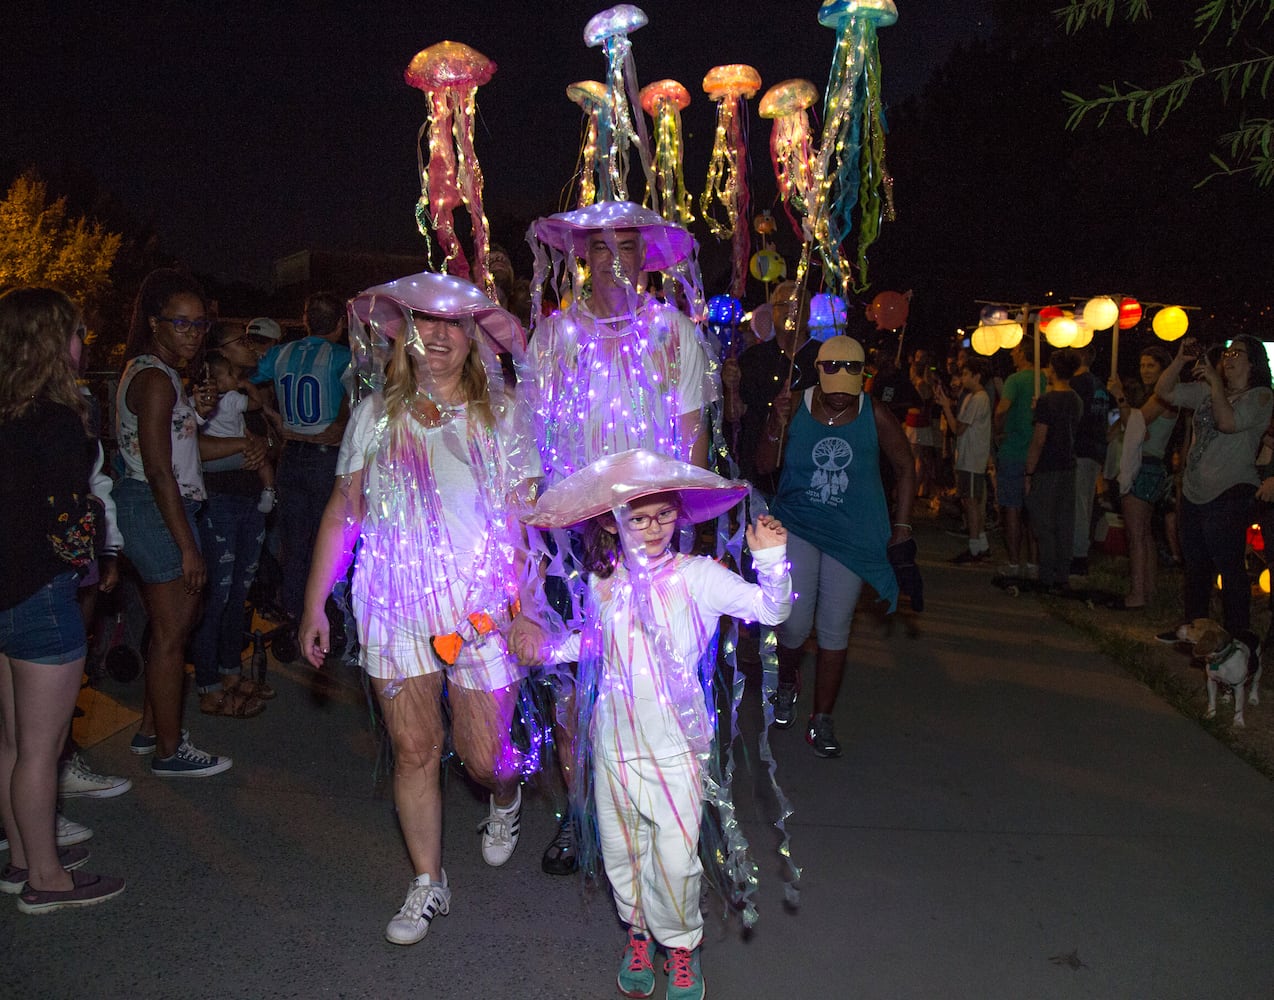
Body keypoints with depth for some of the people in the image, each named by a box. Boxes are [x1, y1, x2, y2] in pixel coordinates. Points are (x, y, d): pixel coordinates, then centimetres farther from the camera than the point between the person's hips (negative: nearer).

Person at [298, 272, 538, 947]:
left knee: (483, 756, 3)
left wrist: (527, 609, -10)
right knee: (414, 752, 6)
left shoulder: (503, 416, 0)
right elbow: (344, 512, 8)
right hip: (397, 610, 2)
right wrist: (314, 605, 6)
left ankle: (505, 797, 41)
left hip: (485, 608, -1)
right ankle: (428, 884, 26)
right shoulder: (376, 415, 5)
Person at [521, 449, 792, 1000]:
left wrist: (770, 559, -29)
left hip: (675, 744, -3)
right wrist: (553, 649, 11)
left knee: (675, 855, 0)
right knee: (622, 850, 14)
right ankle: (638, 932, 40)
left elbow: (771, 608, -15)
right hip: (615, 742, 4)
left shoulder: (696, 576, -10)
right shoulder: (602, 584, 2)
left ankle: (680, 943, 27)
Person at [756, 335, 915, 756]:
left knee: (835, 630, 5)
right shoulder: (793, 408, -6)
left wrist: (902, 525, 3)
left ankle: (822, 721, 19)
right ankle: (787, 683, 27)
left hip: (852, 535, 1)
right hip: (797, 527, 0)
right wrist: (776, 428, -21)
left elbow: (905, 468, 7)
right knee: (794, 624, -8)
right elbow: (763, 467, -4)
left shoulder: (876, 417, -5)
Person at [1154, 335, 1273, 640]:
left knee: (1229, 567, -7)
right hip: (1194, 490, 7)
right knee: (1195, 565, 16)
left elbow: (1228, 422, -22)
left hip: (1230, 493, -7)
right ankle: (1193, 627, 27)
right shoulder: (1207, 391, 14)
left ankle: (1237, 637, 0)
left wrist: (1215, 382, -19)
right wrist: (1180, 360, -3)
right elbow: (1164, 391, 10)